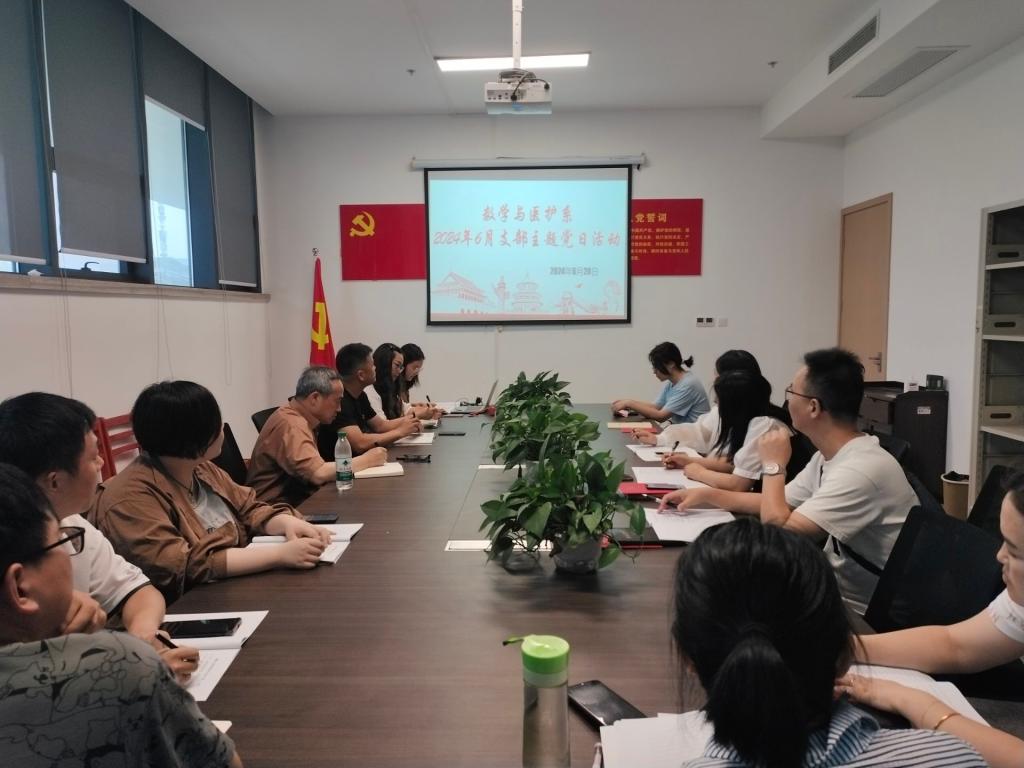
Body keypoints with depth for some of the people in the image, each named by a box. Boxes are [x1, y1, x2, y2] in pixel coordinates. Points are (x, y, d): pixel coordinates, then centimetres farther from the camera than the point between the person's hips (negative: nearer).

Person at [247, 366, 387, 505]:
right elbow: (319, 474, -28)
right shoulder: (290, 425, -18)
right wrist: (366, 460, -16)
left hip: (297, 501, 9)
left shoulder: (296, 417, 10)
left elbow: (315, 469, 6)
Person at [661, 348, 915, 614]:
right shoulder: (829, 456, 2)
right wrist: (707, 495, 4)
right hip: (835, 588, 7)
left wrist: (773, 465, -16)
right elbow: (779, 504, 13)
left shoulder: (862, 469, -29)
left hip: (862, 613, -7)